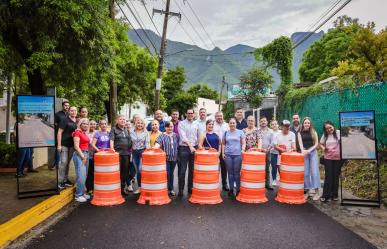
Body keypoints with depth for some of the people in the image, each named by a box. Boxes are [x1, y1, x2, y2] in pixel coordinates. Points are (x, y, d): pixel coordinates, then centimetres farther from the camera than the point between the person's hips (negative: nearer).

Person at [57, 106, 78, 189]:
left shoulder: (77, 121, 9)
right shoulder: (65, 120, -8)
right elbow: (59, 132, -10)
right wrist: (59, 145, -15)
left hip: (72, 145, 6)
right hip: (64, 144, -6)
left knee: (68, 162, 12)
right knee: (63, 162, -6)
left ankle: (65, 179, 21)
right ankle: (60, 181, 3)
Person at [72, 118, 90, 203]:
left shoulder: (85, 133, 17)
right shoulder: (77, 132, -7)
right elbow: (76, 146, -13)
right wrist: (82, 157, -15)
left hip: (86, 154, 9)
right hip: (79, 154, -9)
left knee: (84, 175, 10)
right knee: (81, 175, -10)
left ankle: (82, 193, 18)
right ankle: (78, 195, -3)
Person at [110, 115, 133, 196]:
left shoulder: (127, 130, 18)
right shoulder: (114, 129, 3)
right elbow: (111, 139, -11)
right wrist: (112, 148, -26)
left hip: (126, 153, 5)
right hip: (117, 153, -5)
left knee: (125, 171, 6)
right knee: (118, 171, -4)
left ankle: (123, 188, 16)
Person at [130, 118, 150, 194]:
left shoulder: (146, 133, 1)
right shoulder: (132, 133, 8)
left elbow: (147, 143, -3)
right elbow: (130, 143, 9)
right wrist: (130, 153, 4)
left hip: (142, 152, -3)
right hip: (134, 152, 3)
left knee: (140, 170, -11)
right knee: (137, 170, 7)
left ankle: (140, 187, -1)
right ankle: (139, 186, 16)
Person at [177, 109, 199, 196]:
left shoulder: (196, 124, 11)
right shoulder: (181, 124, -2)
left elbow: (199, 136, 14)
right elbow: (183, 137, -14)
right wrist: (190, 146, -24)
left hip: (194, 148, 4)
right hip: (184, 148, -4)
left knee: (192, 169, 10)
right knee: (182, 170, -3)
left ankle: (190, 187, 21)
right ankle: (181, 189, 5)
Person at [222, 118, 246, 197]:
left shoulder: (240, 132, 6)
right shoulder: (226, 132, 11)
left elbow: (243, 143, 5)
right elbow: (223, 144, 16)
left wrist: (243, 150, -12)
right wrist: (223, 153, 6)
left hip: (237, 155, -2)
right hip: (228, 155, 2)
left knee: (237, 173, -1)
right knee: (230, 173, 6)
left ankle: (238, 190, 8)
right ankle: (231, 189, 14)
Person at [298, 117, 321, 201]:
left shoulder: (313, 132, 7)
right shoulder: (300, 133, 8)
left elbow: (316, 144, 2)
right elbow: (300, 143, -3)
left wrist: (309, 150, -11)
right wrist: (303, 150, -22)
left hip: (313, 152, -1)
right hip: (304, 153, 1)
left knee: (314, 171, -7)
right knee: (306, 173, 1)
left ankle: (317, 192, -3)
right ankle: (308, 191, 10)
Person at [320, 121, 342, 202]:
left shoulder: (339, 133, -5)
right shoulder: (325, 135, 4)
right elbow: (321, 144, 15)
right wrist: (323, 148, -6)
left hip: (338, 158, -1)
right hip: (328, 158, 1)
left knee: (336, 176, 9)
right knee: (328, 177, 1)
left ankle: (335, 195, 22)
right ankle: (326, 195, 6)